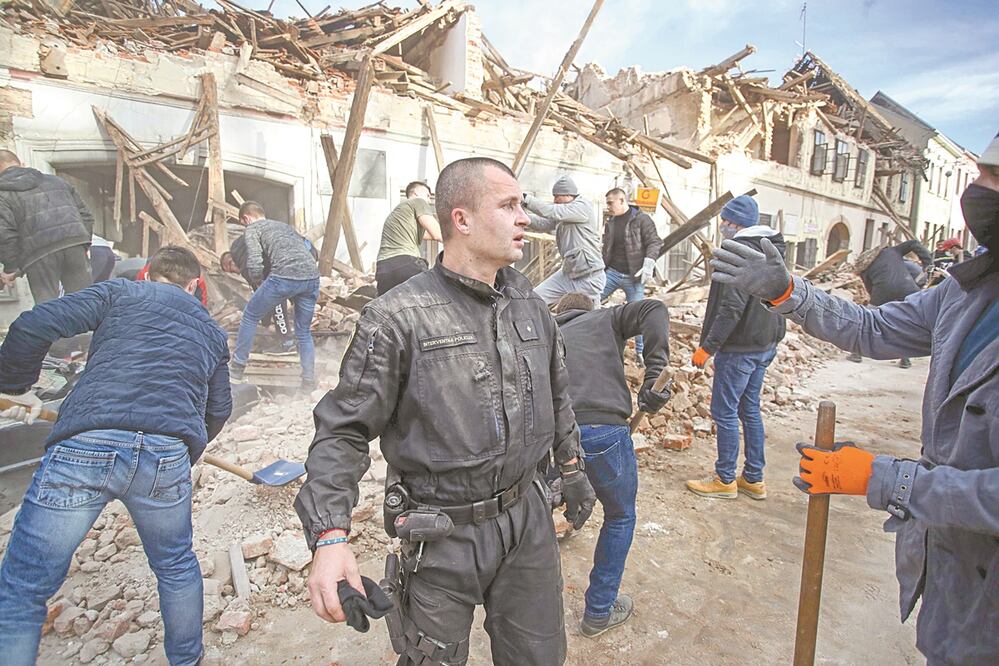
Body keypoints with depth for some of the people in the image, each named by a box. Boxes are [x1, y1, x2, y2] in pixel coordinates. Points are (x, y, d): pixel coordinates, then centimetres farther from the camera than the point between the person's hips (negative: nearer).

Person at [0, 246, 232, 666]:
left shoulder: (119, 293, 17)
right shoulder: (211, 329, 25)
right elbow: (218, 409, 28)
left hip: (84, 445, -2)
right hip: (168, 456, 3)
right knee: (176, 567, 27)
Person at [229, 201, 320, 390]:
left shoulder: (252, 229, 14)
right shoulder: (284, 225, 34)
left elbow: (254, 266, -3)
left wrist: (258, 283, 18)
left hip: (284, 277, -5)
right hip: (312, 277, 6)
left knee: (250, 317, 18)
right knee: (304, 332, 20)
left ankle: (237, 369, 27)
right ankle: (309, 381, 16)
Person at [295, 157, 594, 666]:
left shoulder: (531, 305, 2)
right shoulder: (399, 318, -17)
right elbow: (343, 431, -15)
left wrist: (571, 469, 22)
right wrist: (329, 536, -25)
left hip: (527, 516, 5)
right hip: (443, 535, -5)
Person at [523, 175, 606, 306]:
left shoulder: (583, 207, -14)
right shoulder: (562, 214, 12)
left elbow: (552, 212, -24)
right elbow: (542, 224, 5)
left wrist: (526, 199, -23)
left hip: (588, 277, -8)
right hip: (567, 273, 8)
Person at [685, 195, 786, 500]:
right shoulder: (773, 250, 12)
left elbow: (732, 307, -24)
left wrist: (707, 346, -20)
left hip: (739, 347, -10)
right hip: (765, 344, 10)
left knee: (725, 412, 2)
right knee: (750, 410, 17)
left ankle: (725, 480, 13)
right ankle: (754, 479, 25)